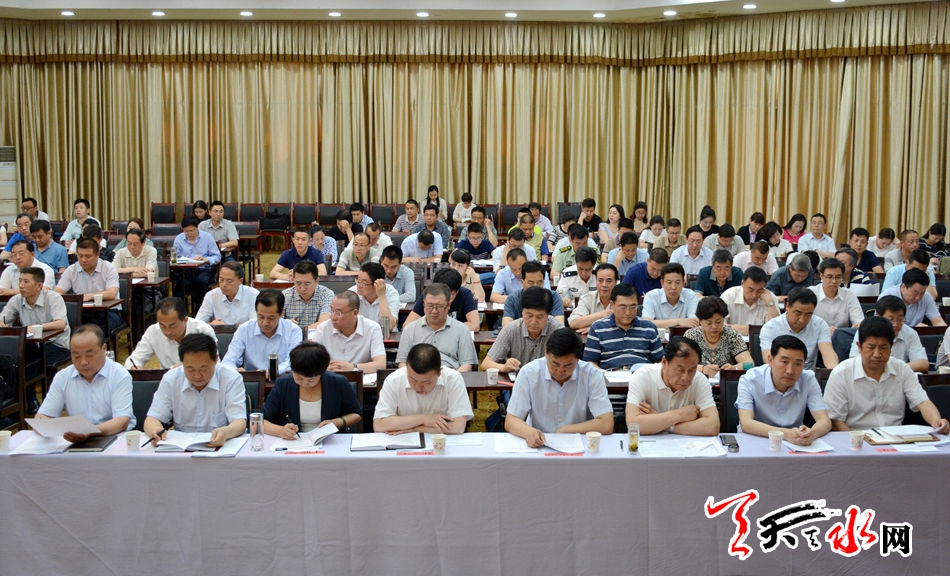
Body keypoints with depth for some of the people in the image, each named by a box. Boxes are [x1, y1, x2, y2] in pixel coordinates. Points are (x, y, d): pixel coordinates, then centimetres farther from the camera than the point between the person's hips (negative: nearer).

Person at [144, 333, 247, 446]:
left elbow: (239, 423, -14)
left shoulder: (232, 379, -8)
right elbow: (152, 419, 1)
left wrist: (225, 432, -38)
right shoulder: (170, 379, 0)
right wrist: (155, 431, -24)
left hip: (221, 447, -3)